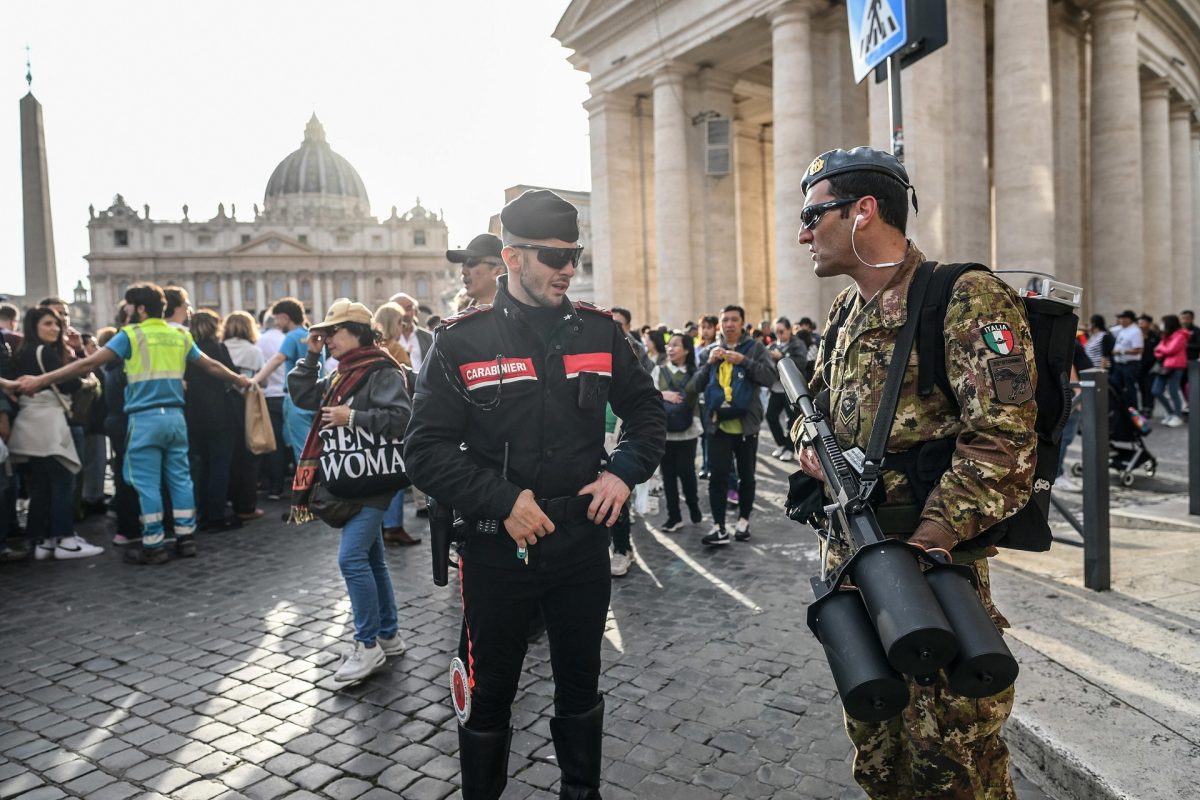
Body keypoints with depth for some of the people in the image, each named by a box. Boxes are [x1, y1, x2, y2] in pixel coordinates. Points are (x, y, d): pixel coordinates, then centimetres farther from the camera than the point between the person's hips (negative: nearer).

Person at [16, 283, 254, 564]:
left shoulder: (131, 335, -4)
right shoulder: (180, 336, 11)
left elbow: (89, 364, -9)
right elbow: (211, 365, 19)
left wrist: (41, 380, -4)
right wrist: (239, 380, 34)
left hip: (145, 418, -5)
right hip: (175, 416, 5)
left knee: (147, 483, 1)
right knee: (180, 478, 10)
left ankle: (153, 546, 5)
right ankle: (186, 538, 13)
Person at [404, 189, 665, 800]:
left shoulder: (599, 331, 1)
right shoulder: (462, 341, -8)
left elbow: (646, 408, 12)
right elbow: (426, 449, -10)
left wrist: (624, 472, -5)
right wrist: (502, 501, -20)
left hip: (583, 541, 3)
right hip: (495, 549, -3)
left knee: (580, 685, 20)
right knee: (489, 696, 15)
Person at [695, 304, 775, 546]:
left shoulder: (755, 347, 0)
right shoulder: (713, 350, 11)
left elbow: (770, 377, -13)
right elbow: (698, 384, 4)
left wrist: (744, 361, -21)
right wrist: (710, 363, -11)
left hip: (746, 423, -2)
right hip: (718, 424, 2)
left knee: (746, 475, 10)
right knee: (717, 476, -3)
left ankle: (743, 521, 25)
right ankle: (718, 527, 0)